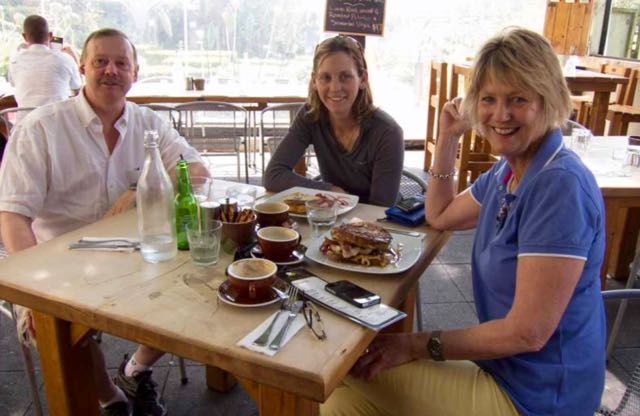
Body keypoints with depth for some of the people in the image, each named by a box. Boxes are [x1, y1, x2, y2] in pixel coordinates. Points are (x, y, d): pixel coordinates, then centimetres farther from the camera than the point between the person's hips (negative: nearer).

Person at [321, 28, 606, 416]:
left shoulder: (560, 185, -26)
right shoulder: (509, 170, 2)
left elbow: (527, 333, -26)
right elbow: (441, 216, 16)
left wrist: (421, 344, -18)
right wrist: (448, 137, 6)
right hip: (504, 367, 8)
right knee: (345, 381, 6)